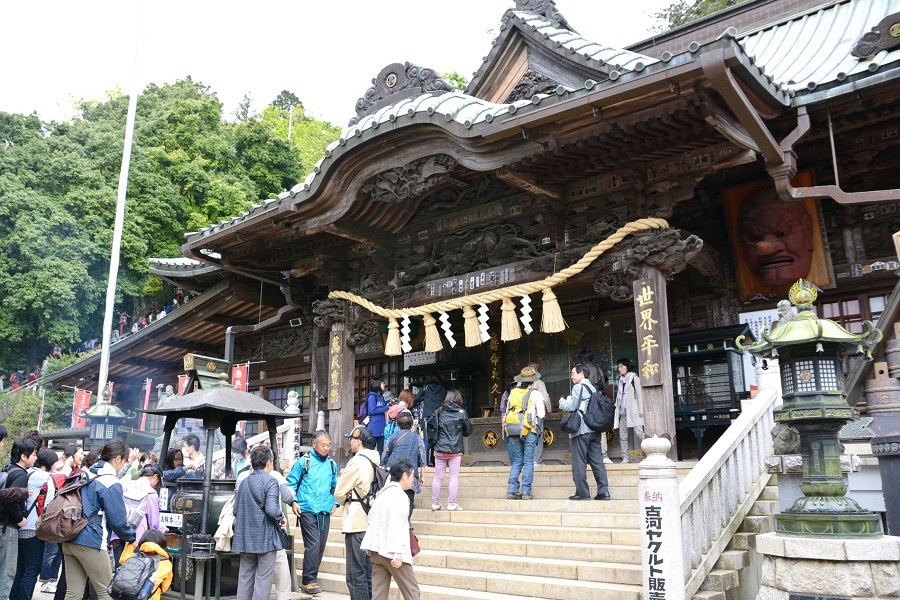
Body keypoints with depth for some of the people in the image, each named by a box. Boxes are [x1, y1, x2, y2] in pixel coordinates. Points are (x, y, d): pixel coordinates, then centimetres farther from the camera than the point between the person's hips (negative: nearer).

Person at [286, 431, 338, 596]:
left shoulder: (332, 464, 11)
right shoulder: (303, 461, -3)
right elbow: (291, 482, 2)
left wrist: (334, 503, 14)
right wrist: (293, 501, -7)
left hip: (325, 512, 5)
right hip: (307, 511, -5)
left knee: (321, 546, 8)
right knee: (313, 545, -13)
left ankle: (311, 577, 21)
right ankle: (309, 581, -4)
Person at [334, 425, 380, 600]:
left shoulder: (356, 462, -14)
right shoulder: (376, 462, 10)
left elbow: (339, 493, -7)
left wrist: (344, 500, 12)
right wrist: (351, 496, 3)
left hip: (357, 525, -8)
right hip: (372, 523, 8)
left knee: (355, 576, -3)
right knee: (368, 574, 15)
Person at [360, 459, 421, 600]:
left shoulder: (382, 493, 16)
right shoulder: (399, 495, -11)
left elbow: (370, 517, 20)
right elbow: (396, 523, -21)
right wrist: (398, 552, -25)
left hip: (376, 550, 8)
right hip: (391, 551, -8)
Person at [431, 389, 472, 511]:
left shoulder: (439, 411, 0)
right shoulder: (461, 412, -3)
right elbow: (468, 431, 6)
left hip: (439, 450, 2)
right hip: (455, 450, -2)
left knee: (438, 477, 9)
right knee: (454, 477, 4)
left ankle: (435, 503, 14)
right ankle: (451, 504, 4)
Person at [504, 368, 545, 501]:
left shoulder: (513, 393, 9)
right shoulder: (535, 394, -2)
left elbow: (508, 411, 13)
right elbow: (541, 415, -1)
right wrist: (543, 405, 16)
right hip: (529, 431, -4)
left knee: (517, 461, 11)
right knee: (528, 461, 2)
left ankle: (511, 490, 4)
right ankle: (526, 492, 0)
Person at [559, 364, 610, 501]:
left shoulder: (578, 387, -7)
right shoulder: (594, 388, 16)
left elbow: (572, 407, -12)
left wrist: (562, 402, 8)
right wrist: (570, 400, 20)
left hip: (581, 430, -7)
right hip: (595, 429, 7)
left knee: (579, 462, -2)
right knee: (597, 461, 6)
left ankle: (582, 492, -1)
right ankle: (603, 491, 1)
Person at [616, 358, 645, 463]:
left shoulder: (634, 378, 2)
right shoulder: (621, 380, 19)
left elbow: (639, 394, -3)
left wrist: (641, 410, -10)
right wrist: (617, 409, 11)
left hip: (633, 411, -6)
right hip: (623, 411, 6)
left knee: (639, 432, -15)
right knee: (622, 436, 2)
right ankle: (625, 458, 6)